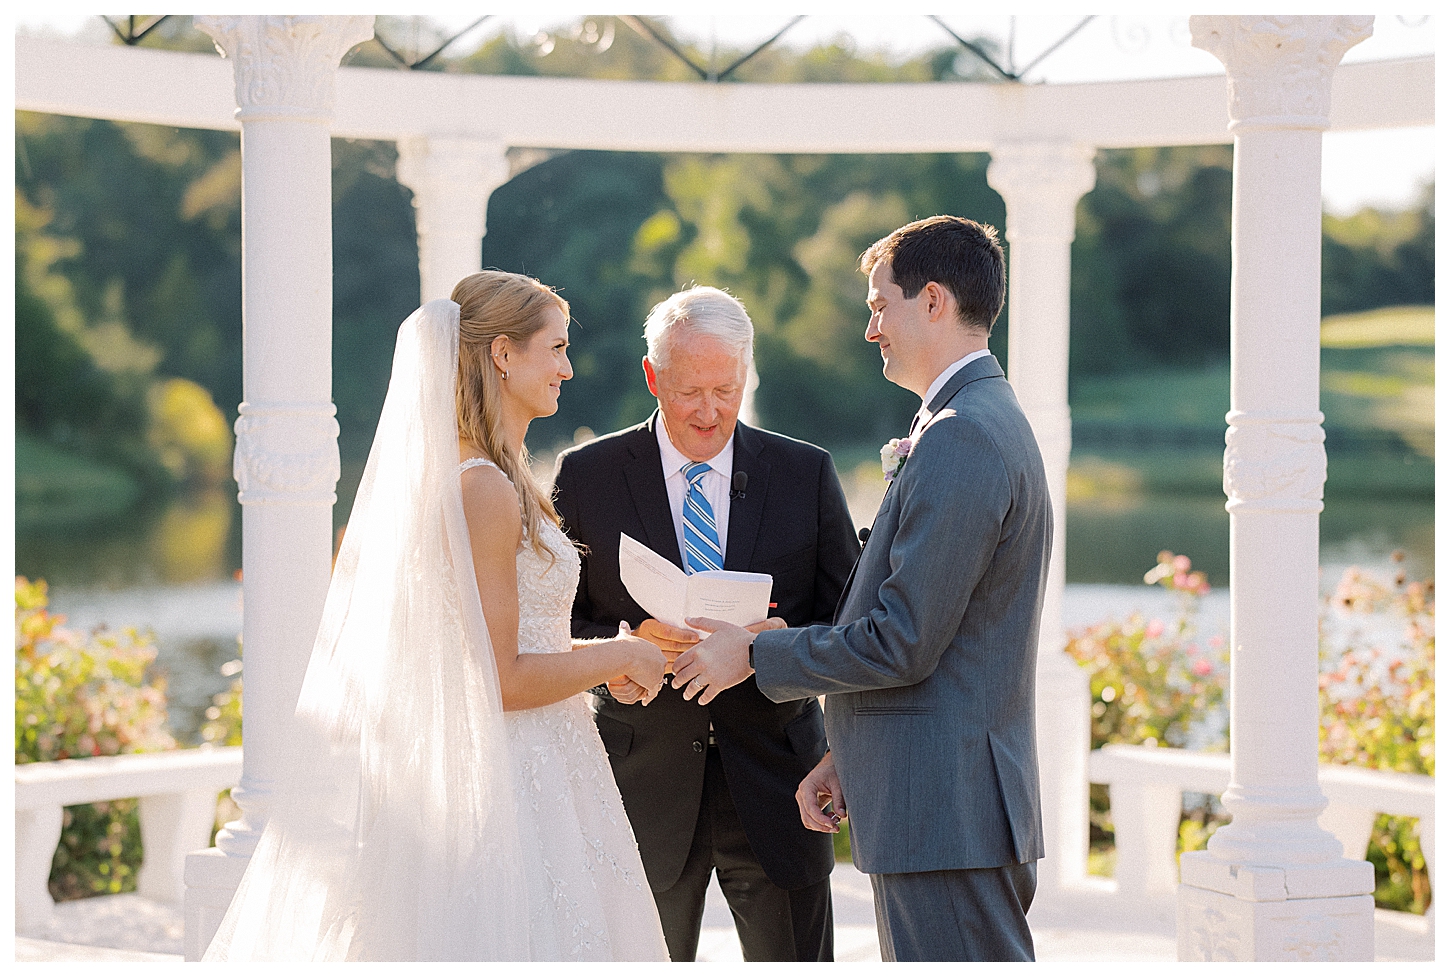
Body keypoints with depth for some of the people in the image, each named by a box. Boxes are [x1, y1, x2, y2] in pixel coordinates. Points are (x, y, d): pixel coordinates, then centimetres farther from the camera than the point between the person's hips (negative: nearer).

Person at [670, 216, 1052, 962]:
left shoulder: (961, 438, -17)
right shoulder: (989, 424, 17)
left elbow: (903, 643, -20)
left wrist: (752, 654, -7)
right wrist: (848, 757, 18)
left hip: (947, 812, -11)